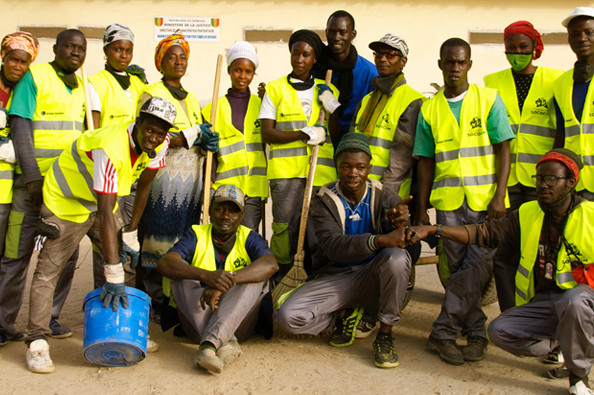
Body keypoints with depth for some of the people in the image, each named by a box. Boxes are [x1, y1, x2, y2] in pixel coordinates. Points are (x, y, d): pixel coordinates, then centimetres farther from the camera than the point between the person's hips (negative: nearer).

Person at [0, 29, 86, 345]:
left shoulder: (80, 87, 15)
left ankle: (48, 317, 18)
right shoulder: (35, 77, -4)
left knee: (66, 254, 7)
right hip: (33, 180, -6)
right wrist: (33, 177, -18)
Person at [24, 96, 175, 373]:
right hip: (65, 202, -8)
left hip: (102, 202, 8)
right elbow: (106, 215, -39)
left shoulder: (158, 144, -15)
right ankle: (37, 342, -6)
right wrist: (113, 275, -40)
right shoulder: (111, 149, -38)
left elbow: (143, 187, 2)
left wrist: (131, 232, 2)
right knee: (48, 270, -12)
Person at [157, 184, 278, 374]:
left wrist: (226, 281, -36)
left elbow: (270, 265, -20)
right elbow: (164, 263, -17)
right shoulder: (197, 234, 3)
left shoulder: (249, 238, 4)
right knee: (181, 274, -19)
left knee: (257, 277, -22)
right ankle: (225, 342, -36)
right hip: (197, 319, 0)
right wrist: (206, 276, -36)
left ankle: (210, 344, -41)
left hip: (237, 321, 0)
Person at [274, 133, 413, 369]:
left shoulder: (384, 197, -4)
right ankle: (344, 314, 9)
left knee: (397, 256, -35)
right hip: (338, 277, 1)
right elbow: (332, 246, -24)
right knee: (287, 316, -22)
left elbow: (400, 240, -18)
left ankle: (385, 335, -17)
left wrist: (399, 222, -44)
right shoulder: (324, 201, -6)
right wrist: (378, 240, -39)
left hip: (375, 278, 0)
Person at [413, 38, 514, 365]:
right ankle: (475, 333, 16)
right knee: (459, 270, 3)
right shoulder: (429, 110, 9)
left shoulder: (489, 100, 3)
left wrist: (499, 196, -10)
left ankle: (443, 333, 1)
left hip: (486, 200, -2)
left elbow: (503, 150, 0)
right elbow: (426, 162, 10)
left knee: (477, 267, -10)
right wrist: (421, 209, 7)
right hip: (449, 202, 2)